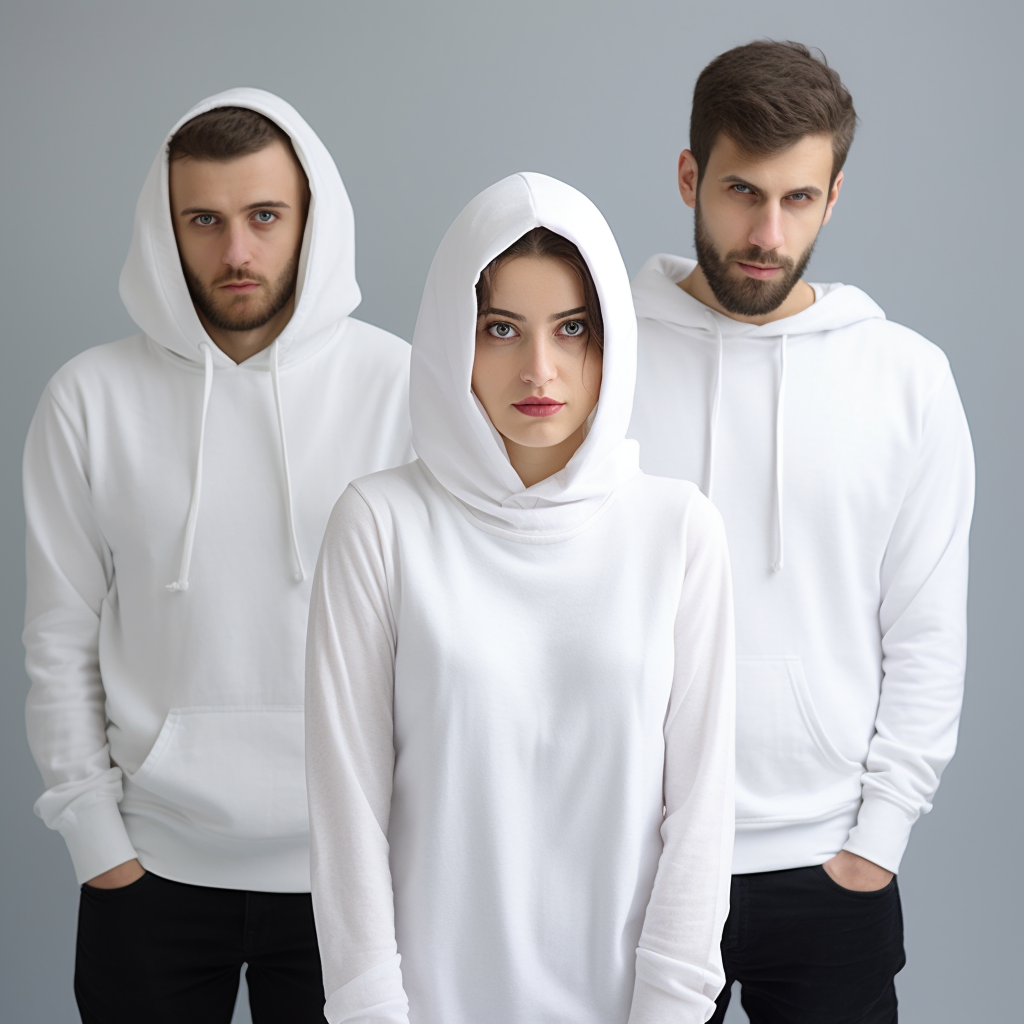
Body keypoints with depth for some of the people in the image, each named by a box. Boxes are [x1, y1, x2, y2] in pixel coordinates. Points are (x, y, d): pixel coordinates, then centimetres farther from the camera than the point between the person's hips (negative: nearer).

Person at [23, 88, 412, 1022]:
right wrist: (96, 835, -1)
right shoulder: (91, 399, -2)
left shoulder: (402, 385, -5)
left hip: (348, 871, 0)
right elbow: (62, 641, 2)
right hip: (149, 866, 1)